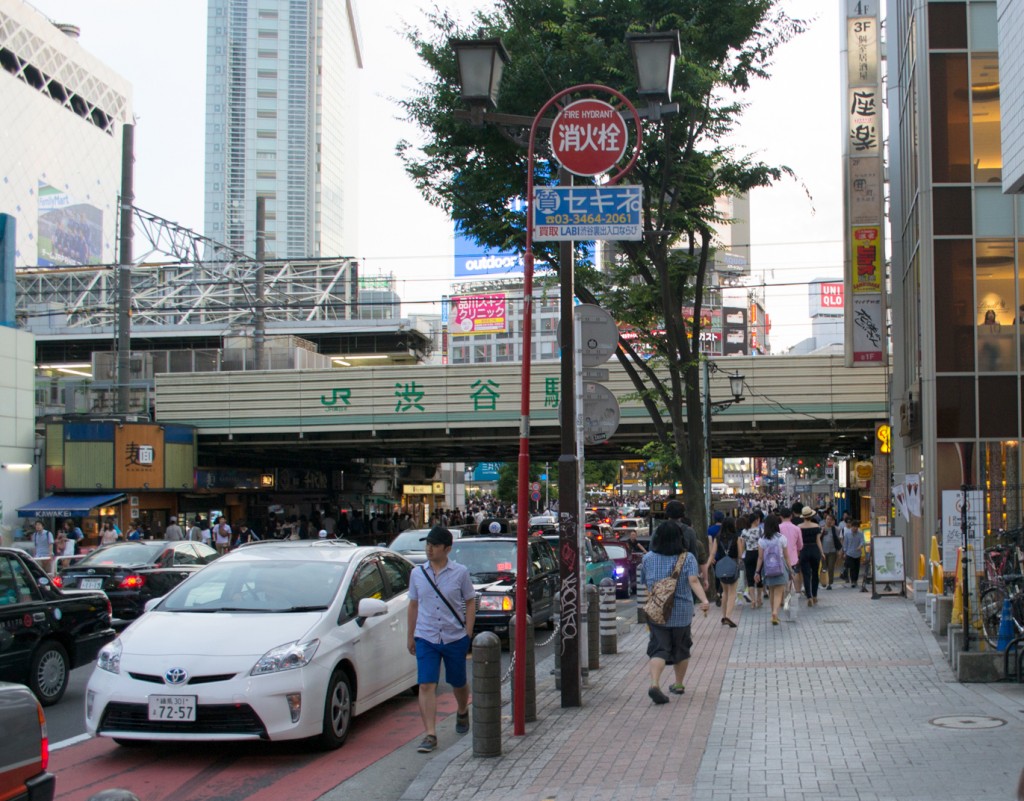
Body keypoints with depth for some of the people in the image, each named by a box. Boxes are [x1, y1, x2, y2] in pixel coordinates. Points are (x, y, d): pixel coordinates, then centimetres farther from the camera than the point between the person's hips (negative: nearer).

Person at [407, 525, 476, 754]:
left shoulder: (460, 572, -3)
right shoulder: (417, 574, 3)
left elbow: (470, 602, 3)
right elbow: (413, 605, 11)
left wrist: (468, 634, -4)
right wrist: (410, 636, 11)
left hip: (455, 638, -1)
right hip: (425, 638, 1)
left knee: (458, 683, 15)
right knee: (426, 686, -10)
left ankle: (462, 713, 45)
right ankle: (430, 735, -10)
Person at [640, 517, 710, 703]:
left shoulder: (648, 558, 1)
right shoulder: (687, 558, -6)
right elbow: (693, 581, -21)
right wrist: (704, 600, -30)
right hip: (681, 612, -1)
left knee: (659, 649, -3)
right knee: (681, 649, 18)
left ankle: (654, 684, -25)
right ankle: (679, 684, 31)